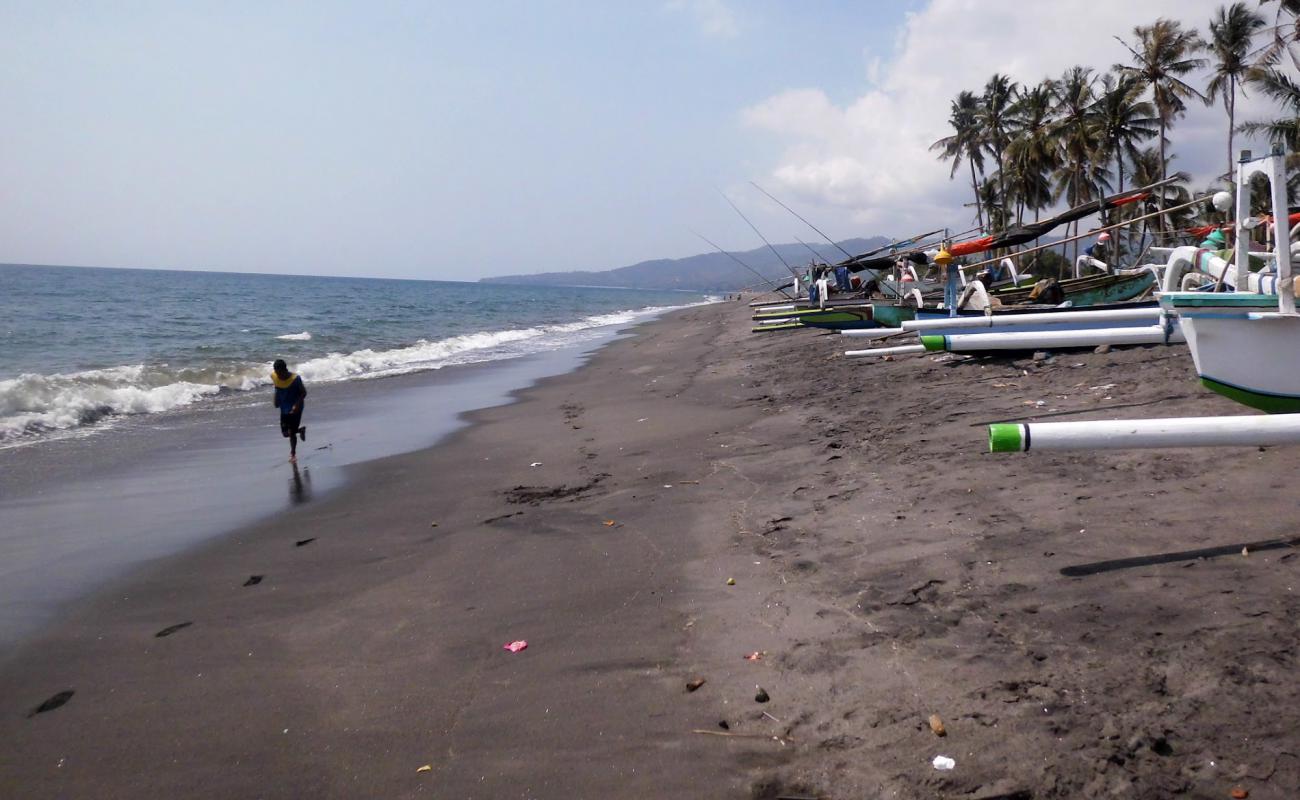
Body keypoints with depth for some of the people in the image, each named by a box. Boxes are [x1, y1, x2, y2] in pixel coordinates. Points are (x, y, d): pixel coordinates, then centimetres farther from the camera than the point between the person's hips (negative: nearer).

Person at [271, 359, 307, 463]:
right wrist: (276, 400, 6)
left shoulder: (295, 379, -24)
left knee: (292, 432, -2)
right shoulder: (274, 376, -11)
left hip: (295, 408, -5)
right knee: (285, 433, 7)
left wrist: (297, 405, -24)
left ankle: (293, 454, 19)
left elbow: (303, 392, -14)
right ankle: (300, 430, 38)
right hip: (284, 408, 5)